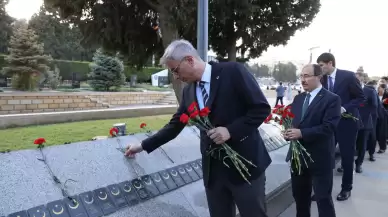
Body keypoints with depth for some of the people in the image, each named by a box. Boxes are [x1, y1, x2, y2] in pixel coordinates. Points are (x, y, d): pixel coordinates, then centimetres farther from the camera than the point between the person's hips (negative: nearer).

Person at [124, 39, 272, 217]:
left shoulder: (233, 71, -11)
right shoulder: (188, 91, 7)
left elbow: (262, 108, -12)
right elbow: (175, 125, 15)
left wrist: (230, 130, -20)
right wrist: (144, 145, 15)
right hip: (213, 169, 5)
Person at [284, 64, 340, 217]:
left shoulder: (332, 99, -10)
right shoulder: (298, 98, 12)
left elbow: (329, 127, -19)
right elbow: (291, 121, 12)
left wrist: (302, 133, -26)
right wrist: (288, 132, -11)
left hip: (320, 158, -6)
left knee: (323, 198, 5)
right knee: (299, 195, 19)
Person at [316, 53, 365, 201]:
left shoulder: (348, 76, -10)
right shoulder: (323, 79, 3)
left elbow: (361, 98, -7)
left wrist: (344, 108, -20)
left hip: (347, 122, -3)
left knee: (347, 156, 7)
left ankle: (346, 188, 24)